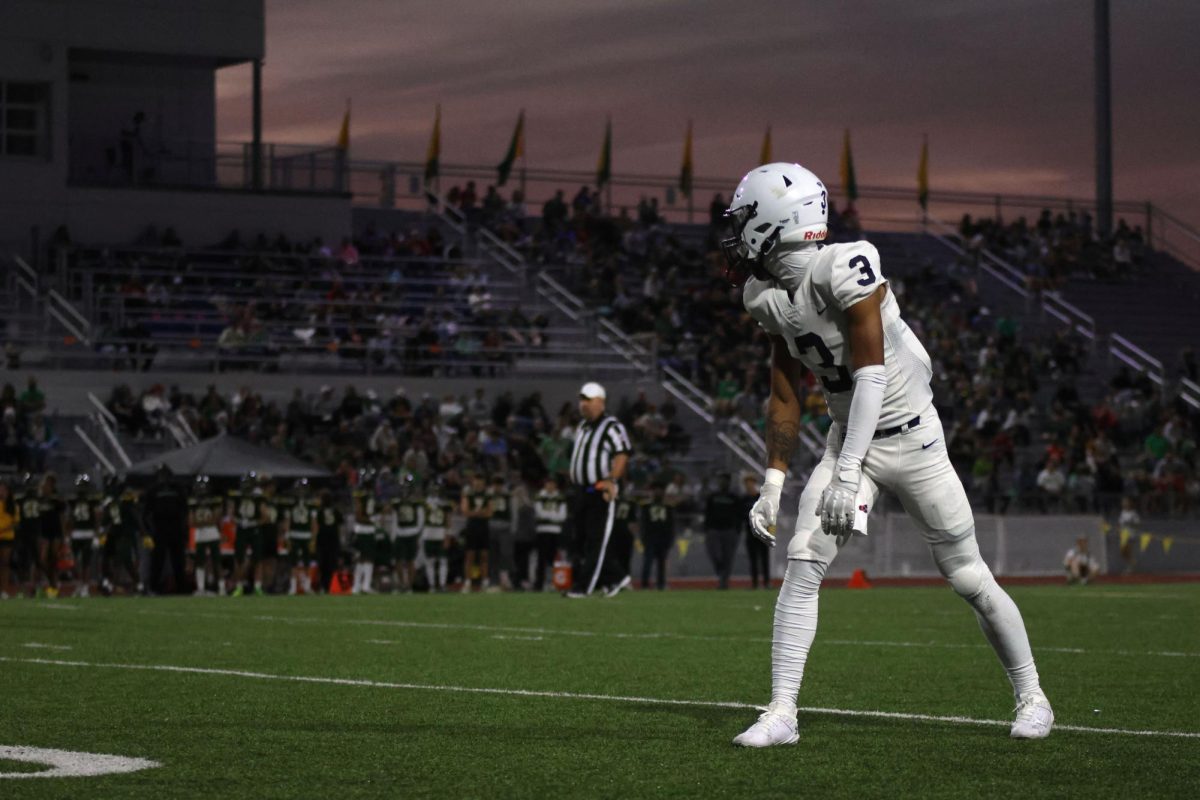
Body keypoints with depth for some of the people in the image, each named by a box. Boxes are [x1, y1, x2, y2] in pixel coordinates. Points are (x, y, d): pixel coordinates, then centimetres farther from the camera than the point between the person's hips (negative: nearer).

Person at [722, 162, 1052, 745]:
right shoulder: (771, 298, -1)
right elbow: (785, 397, 9)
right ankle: (781, 713, -10)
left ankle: (1031, 696, 22)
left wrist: (847, 473, -29)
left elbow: (871, 373, -26)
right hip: (849, 438, 6)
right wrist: (773, 482, 4)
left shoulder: (845, 269, -24)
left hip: (910, 438, -6)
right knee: (802, 563, -12)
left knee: (969, 577, 4)